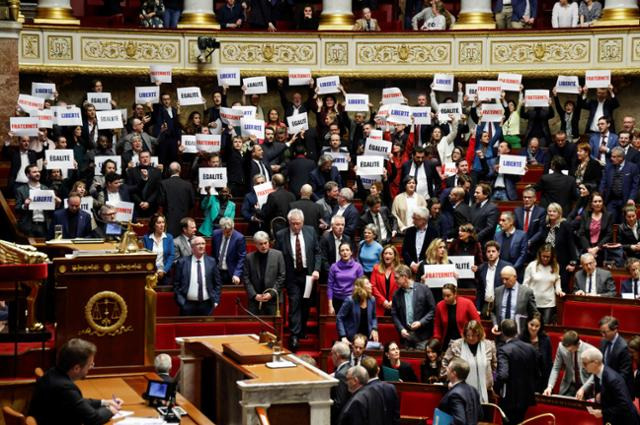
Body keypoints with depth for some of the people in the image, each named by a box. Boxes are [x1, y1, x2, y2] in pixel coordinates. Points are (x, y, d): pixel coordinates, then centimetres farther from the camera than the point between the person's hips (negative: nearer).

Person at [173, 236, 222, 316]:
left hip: (206, 305, 1)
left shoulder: (211, 261, 7)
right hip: (188, 305, -1)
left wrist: (216, 300, 2)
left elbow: (217, 283, 11)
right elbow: (176, 285, 3)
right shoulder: (182, 262, 2)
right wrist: (181, 301, -5)